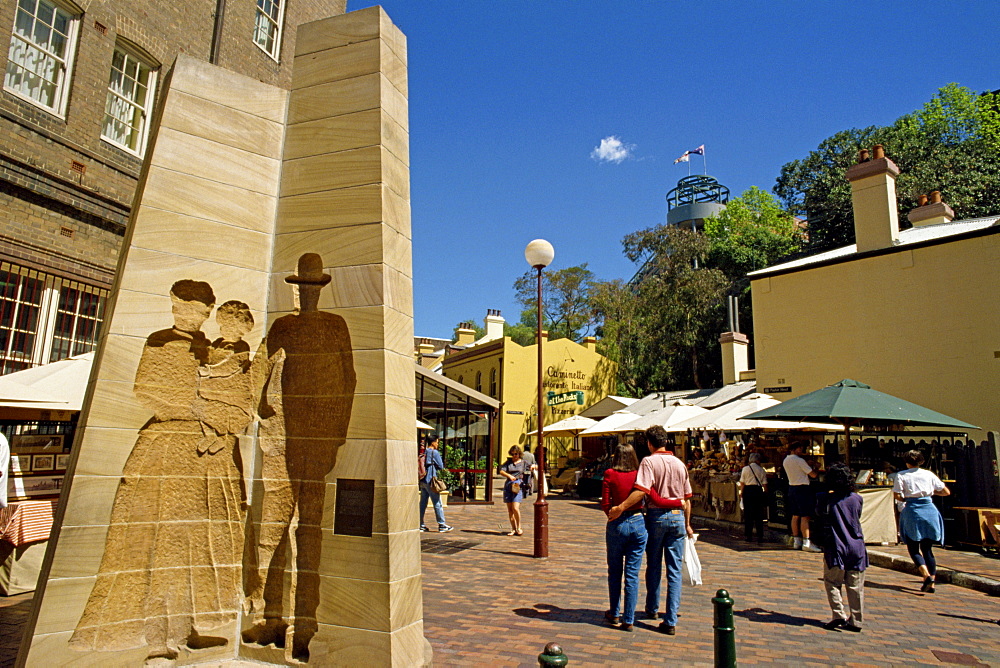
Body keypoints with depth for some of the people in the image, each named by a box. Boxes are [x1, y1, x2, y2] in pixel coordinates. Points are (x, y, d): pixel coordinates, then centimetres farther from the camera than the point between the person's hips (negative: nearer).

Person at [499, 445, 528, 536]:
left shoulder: (523, 463, 11)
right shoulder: (508, 462, 13)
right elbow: (501, 471, 1)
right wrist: (509, 475, -17)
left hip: (518, 485, -3)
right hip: (508, 485, 3)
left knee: (515, 508, -15)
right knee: (509, 509, 5)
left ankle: (519, 527, 3)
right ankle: (513, 529, 14)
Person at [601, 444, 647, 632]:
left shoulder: (610, 474, -7)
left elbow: (605, 504, -6)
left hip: (617, 525, -1)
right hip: (638, 524, 2)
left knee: (615, 572, 16)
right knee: (632, 574, 8)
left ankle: (614, 614, 27)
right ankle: (628, 620, 12)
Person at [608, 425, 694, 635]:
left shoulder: (649, 462, -9)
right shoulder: (680, 464, 7)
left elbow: (641, 490, -24)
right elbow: (687, 498, 12)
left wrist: (621, 508, -24)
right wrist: (687, 524, 21)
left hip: (656, 516, -3)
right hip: (677, 517, 3)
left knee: (653, 567, 15)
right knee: (674, 570, 5)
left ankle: (652, 609, 31)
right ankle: (670, 621, 3)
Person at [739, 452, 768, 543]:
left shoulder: (745, 469, 0)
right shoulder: (761, 470, 2)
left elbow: (742, 483, 0)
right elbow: (765, 484, 1)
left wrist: (741, 493, 9)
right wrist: (765, 493, 11)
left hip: (748, 491, -1)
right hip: (758, 491, 1)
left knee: (748, 514, 6)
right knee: (758, 515, 7)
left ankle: (749, 535, 6)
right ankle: (760, 536, 6)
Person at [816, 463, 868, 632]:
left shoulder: (825, 499, -7)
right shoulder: (857, 498, 1)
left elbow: (819, 513, 9)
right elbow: (858, 517, 15)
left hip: (836, 548, -3)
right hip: (857, 547, 3)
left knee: (832, 583, 7)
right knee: (856, 586, 8)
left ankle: (839, 614, -3)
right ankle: (856, 621, 11)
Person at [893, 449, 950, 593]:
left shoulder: (901, 475, -1)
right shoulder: (929, 474, 6)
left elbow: (897, 495, -9)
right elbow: (946, 492, 9)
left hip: (912, 511, -3)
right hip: (930, 510, 3)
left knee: (913, 549, 7)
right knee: (927, 549, 12)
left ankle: (926, 575, -16)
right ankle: (931, 584, 11)